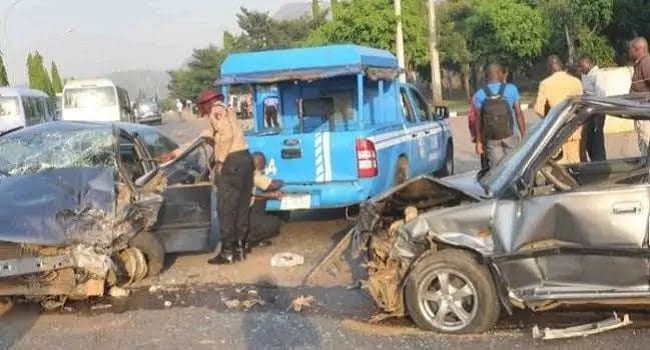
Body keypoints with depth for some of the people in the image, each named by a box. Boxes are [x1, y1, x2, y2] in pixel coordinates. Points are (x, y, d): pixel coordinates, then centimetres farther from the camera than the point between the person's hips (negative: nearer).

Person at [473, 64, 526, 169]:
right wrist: (524, 135, 2)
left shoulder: (479, 94, -3)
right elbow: (519, 113, -4)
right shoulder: (511, 89, -4)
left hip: (491, 140, 1)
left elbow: (478, 120, -3)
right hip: (510, 136, -1)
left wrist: (478, 141, 4)